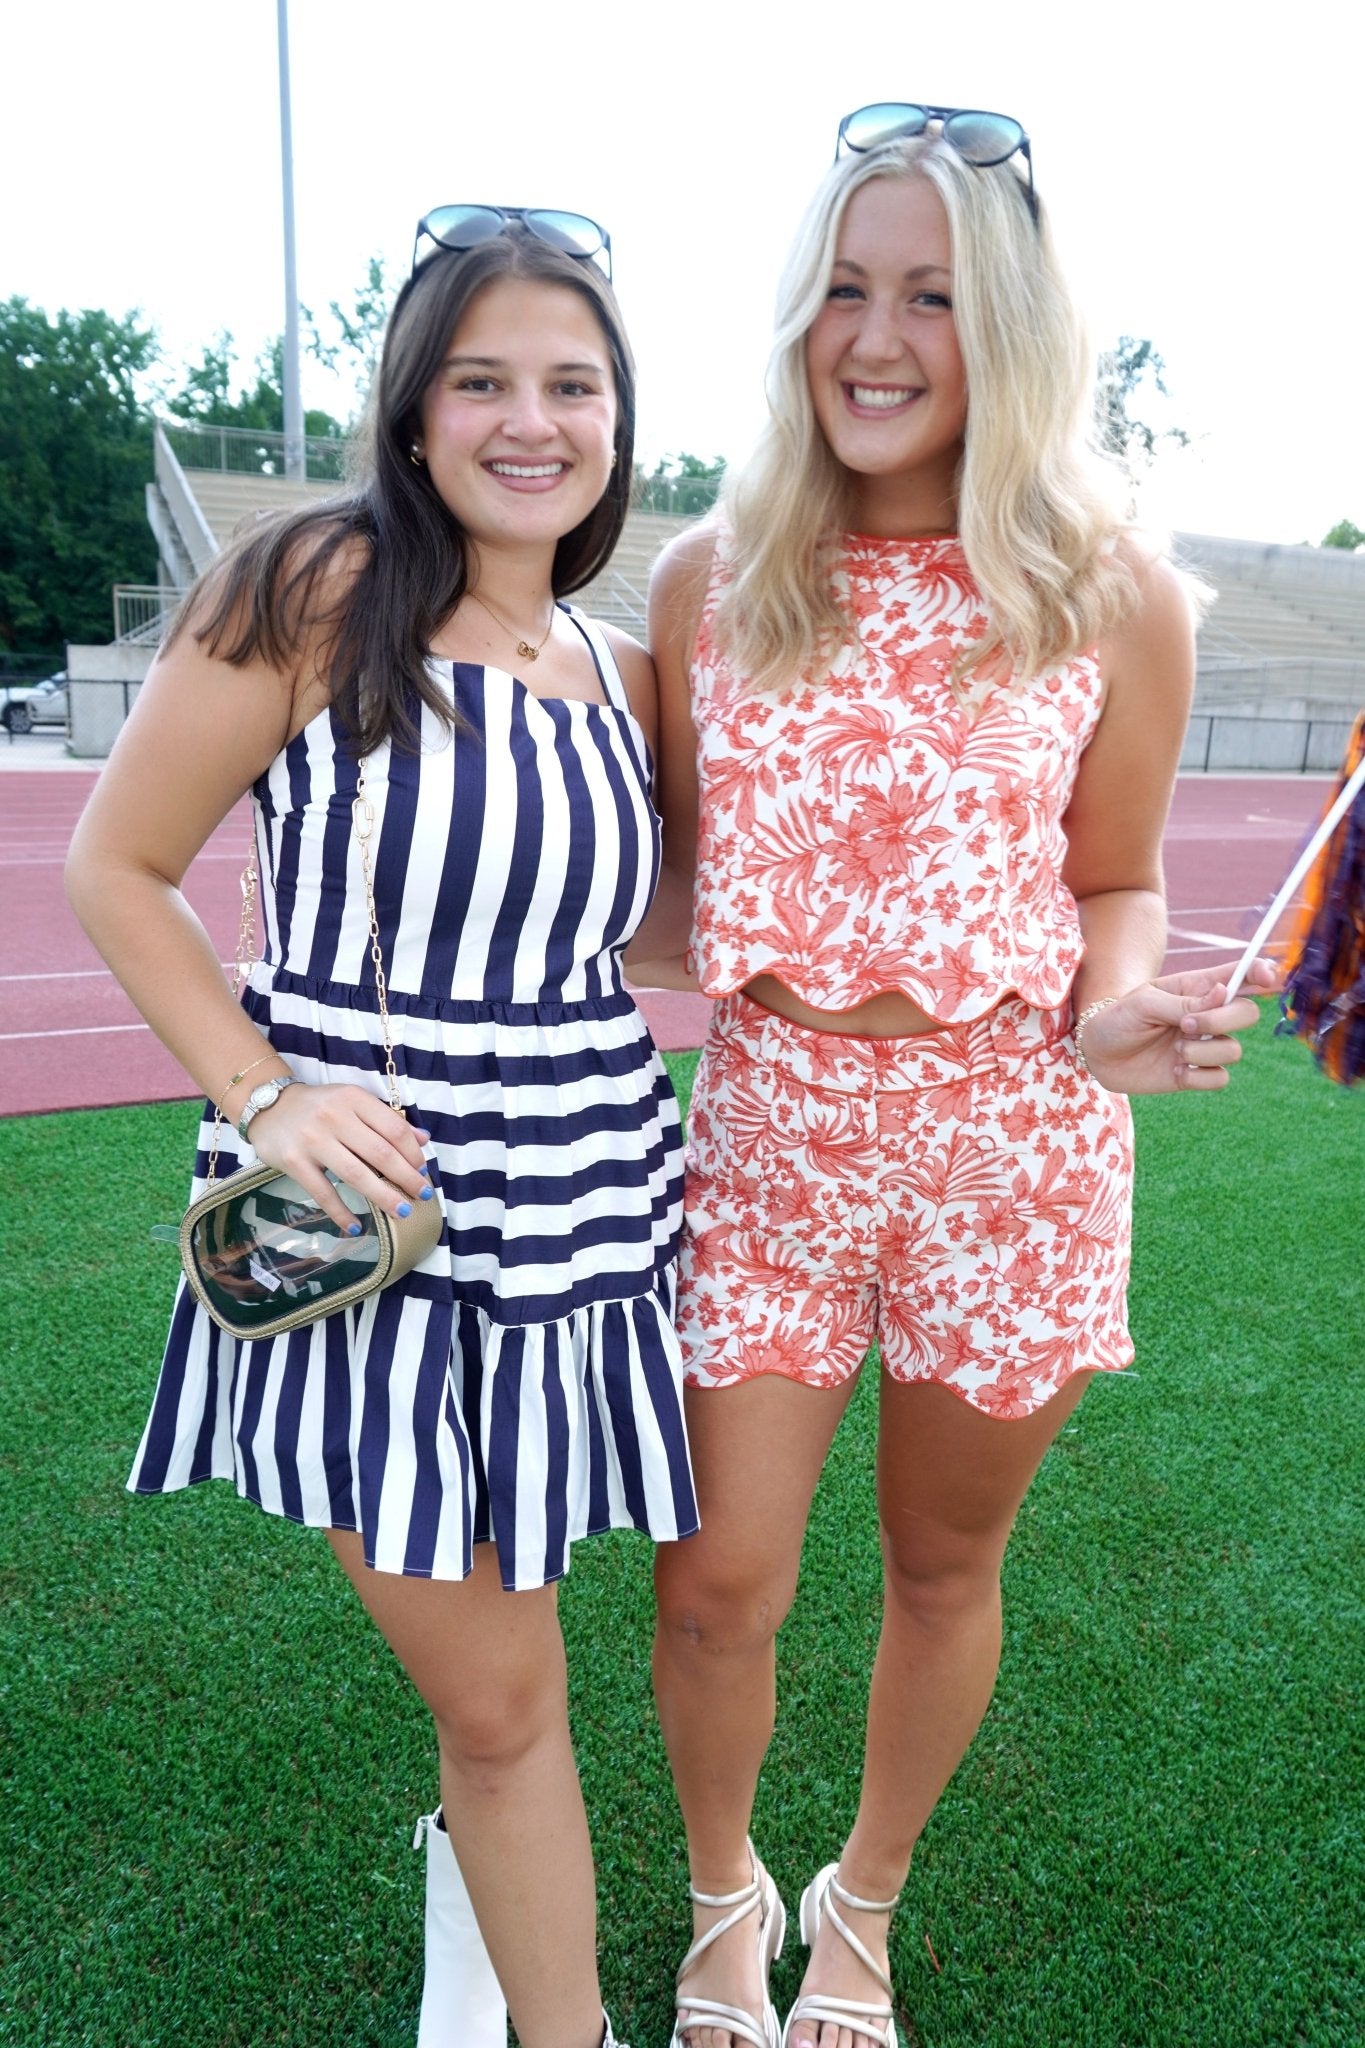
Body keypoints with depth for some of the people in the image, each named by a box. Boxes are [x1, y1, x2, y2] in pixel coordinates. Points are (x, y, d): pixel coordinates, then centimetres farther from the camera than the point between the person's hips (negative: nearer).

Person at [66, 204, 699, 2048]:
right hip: (367, 1210, -4)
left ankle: (471, 1872, 52)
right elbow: (117, 868, -4)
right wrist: (260, 1091, -14)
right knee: (497, 1696, 6)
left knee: (491, 1672, 19)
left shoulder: (621, 673, 9)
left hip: (576, 1212, 5)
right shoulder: (314, 590, -8)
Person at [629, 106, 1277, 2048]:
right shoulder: (713, 579, 1)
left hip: (1013, 1140, 0)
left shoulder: (1111, 595, -3)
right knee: (719, 1586, 5)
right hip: (767, 1125, 1)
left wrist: (1116, 1006, -15)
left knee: (945, 1567, 17)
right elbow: (673, 877, 9)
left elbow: (1114, 883, 5)